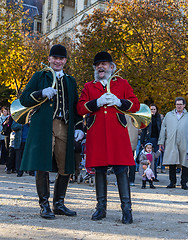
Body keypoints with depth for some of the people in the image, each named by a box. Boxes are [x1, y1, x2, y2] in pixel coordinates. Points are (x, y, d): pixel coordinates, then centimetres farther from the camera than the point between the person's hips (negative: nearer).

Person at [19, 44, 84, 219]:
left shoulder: (70, 81, 22)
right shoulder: (39, 77, 11)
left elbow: (75, 106, 22)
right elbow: (24, 99, 5)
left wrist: (79, 127, 10)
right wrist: (42, 93, -12)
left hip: (65, 128, 4)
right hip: (44, 127, -4)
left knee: (66, 168, 3)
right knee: (43, 166, -6)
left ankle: (59, 204, 16)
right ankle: (44, 206, 3)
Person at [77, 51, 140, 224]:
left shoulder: (122, 84, 13)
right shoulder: (89, 87, 15)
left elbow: (135, 105, 8)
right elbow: (80, 108, 5)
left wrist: (118, 102, -9)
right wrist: (98, 102, -10)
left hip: (117, 132, -1)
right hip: (97, 134, 2)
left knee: (121, 170, -5)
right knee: (99, 170, 4)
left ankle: (127, 209, 1)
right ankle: (101, 208, 14)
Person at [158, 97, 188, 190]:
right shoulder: (168, 115, 17)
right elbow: (163, 129, 15)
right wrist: (161, 141, 8)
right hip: (171, 144, 1)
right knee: (172, 163, -1)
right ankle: (172, 182, 10)